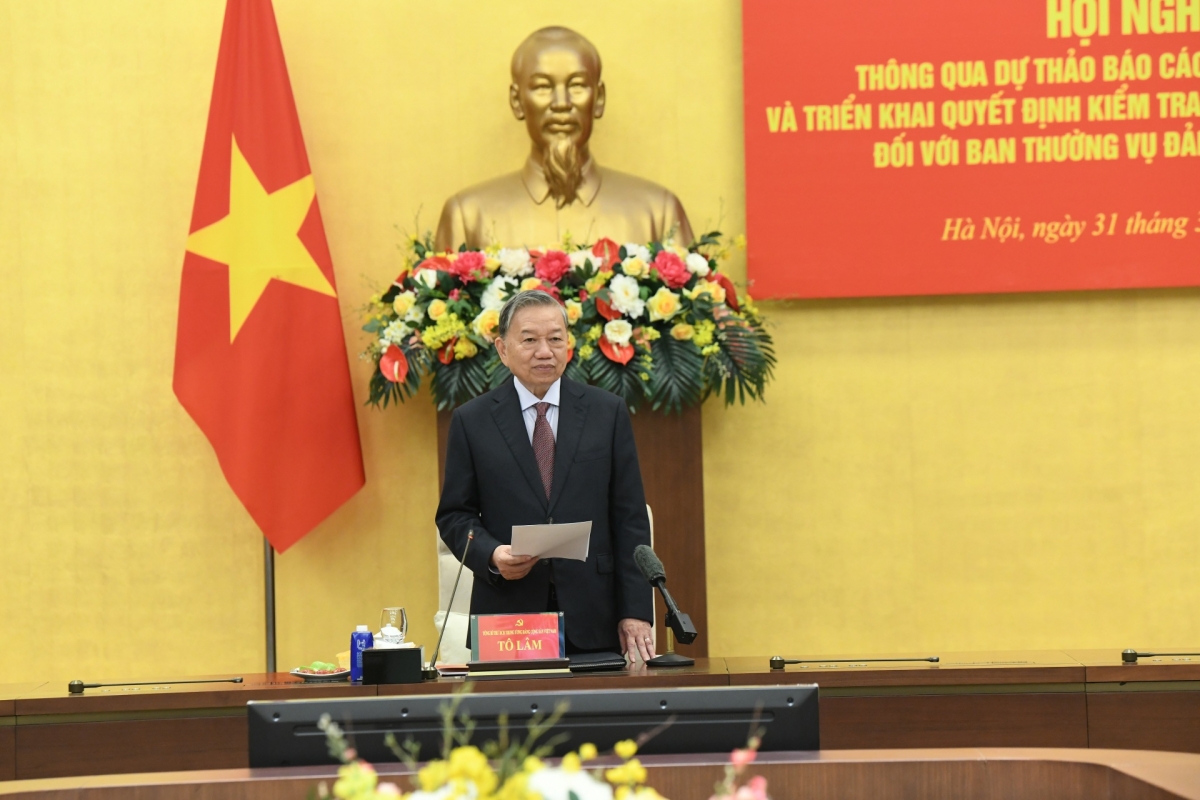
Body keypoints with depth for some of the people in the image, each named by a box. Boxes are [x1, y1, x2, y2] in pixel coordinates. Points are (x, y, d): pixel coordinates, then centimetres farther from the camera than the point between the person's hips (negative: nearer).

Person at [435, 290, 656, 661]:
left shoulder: (609, 412, 8)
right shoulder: (471, 421, 7)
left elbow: (629, 518, 5)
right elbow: (454, 515, 8)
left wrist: (635, 611, -2)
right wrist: (491, 554, -13)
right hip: (507, 616, 0)